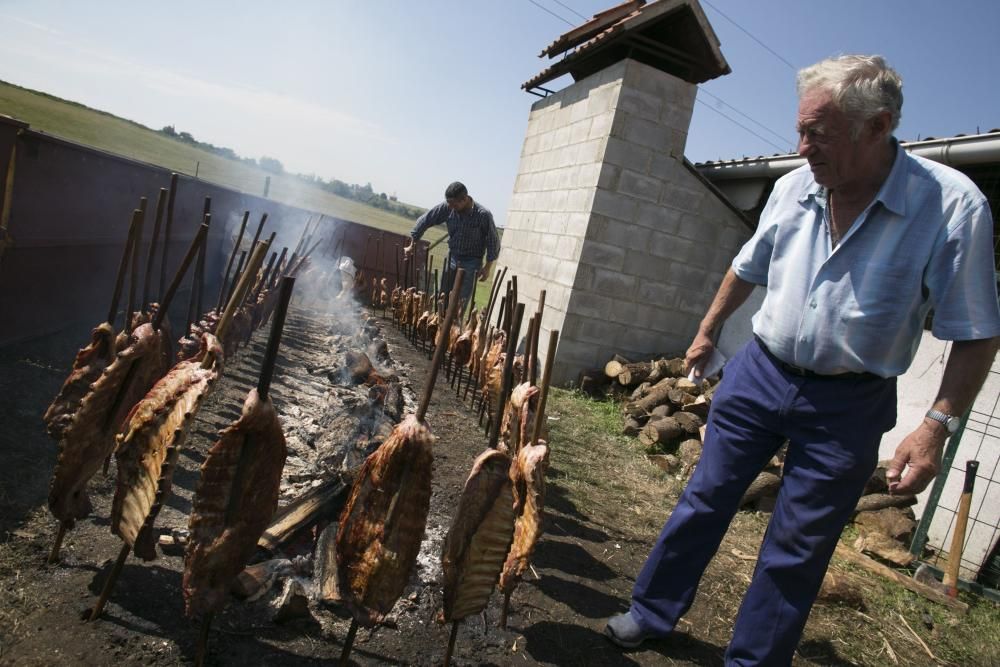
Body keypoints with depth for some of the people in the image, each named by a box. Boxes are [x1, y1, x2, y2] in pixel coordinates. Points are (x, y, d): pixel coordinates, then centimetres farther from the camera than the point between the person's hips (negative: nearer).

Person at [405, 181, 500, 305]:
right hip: (452, 258, 4)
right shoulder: (447, 208, -11)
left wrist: (488, 267, -9)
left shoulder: (483, 215, -20)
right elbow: (425, 220, 0)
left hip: (471, 263, -4)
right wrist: (411, 245, 3)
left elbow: (493, 242, -10)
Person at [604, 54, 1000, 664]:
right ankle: (652, 615, 30)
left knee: (796, 551, 8)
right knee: (703, 502, 11)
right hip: (759, 374, 4)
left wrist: (937, 426, -17)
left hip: (848, 405, -3)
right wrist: (707, 332, 22)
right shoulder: (794, 187, -4)